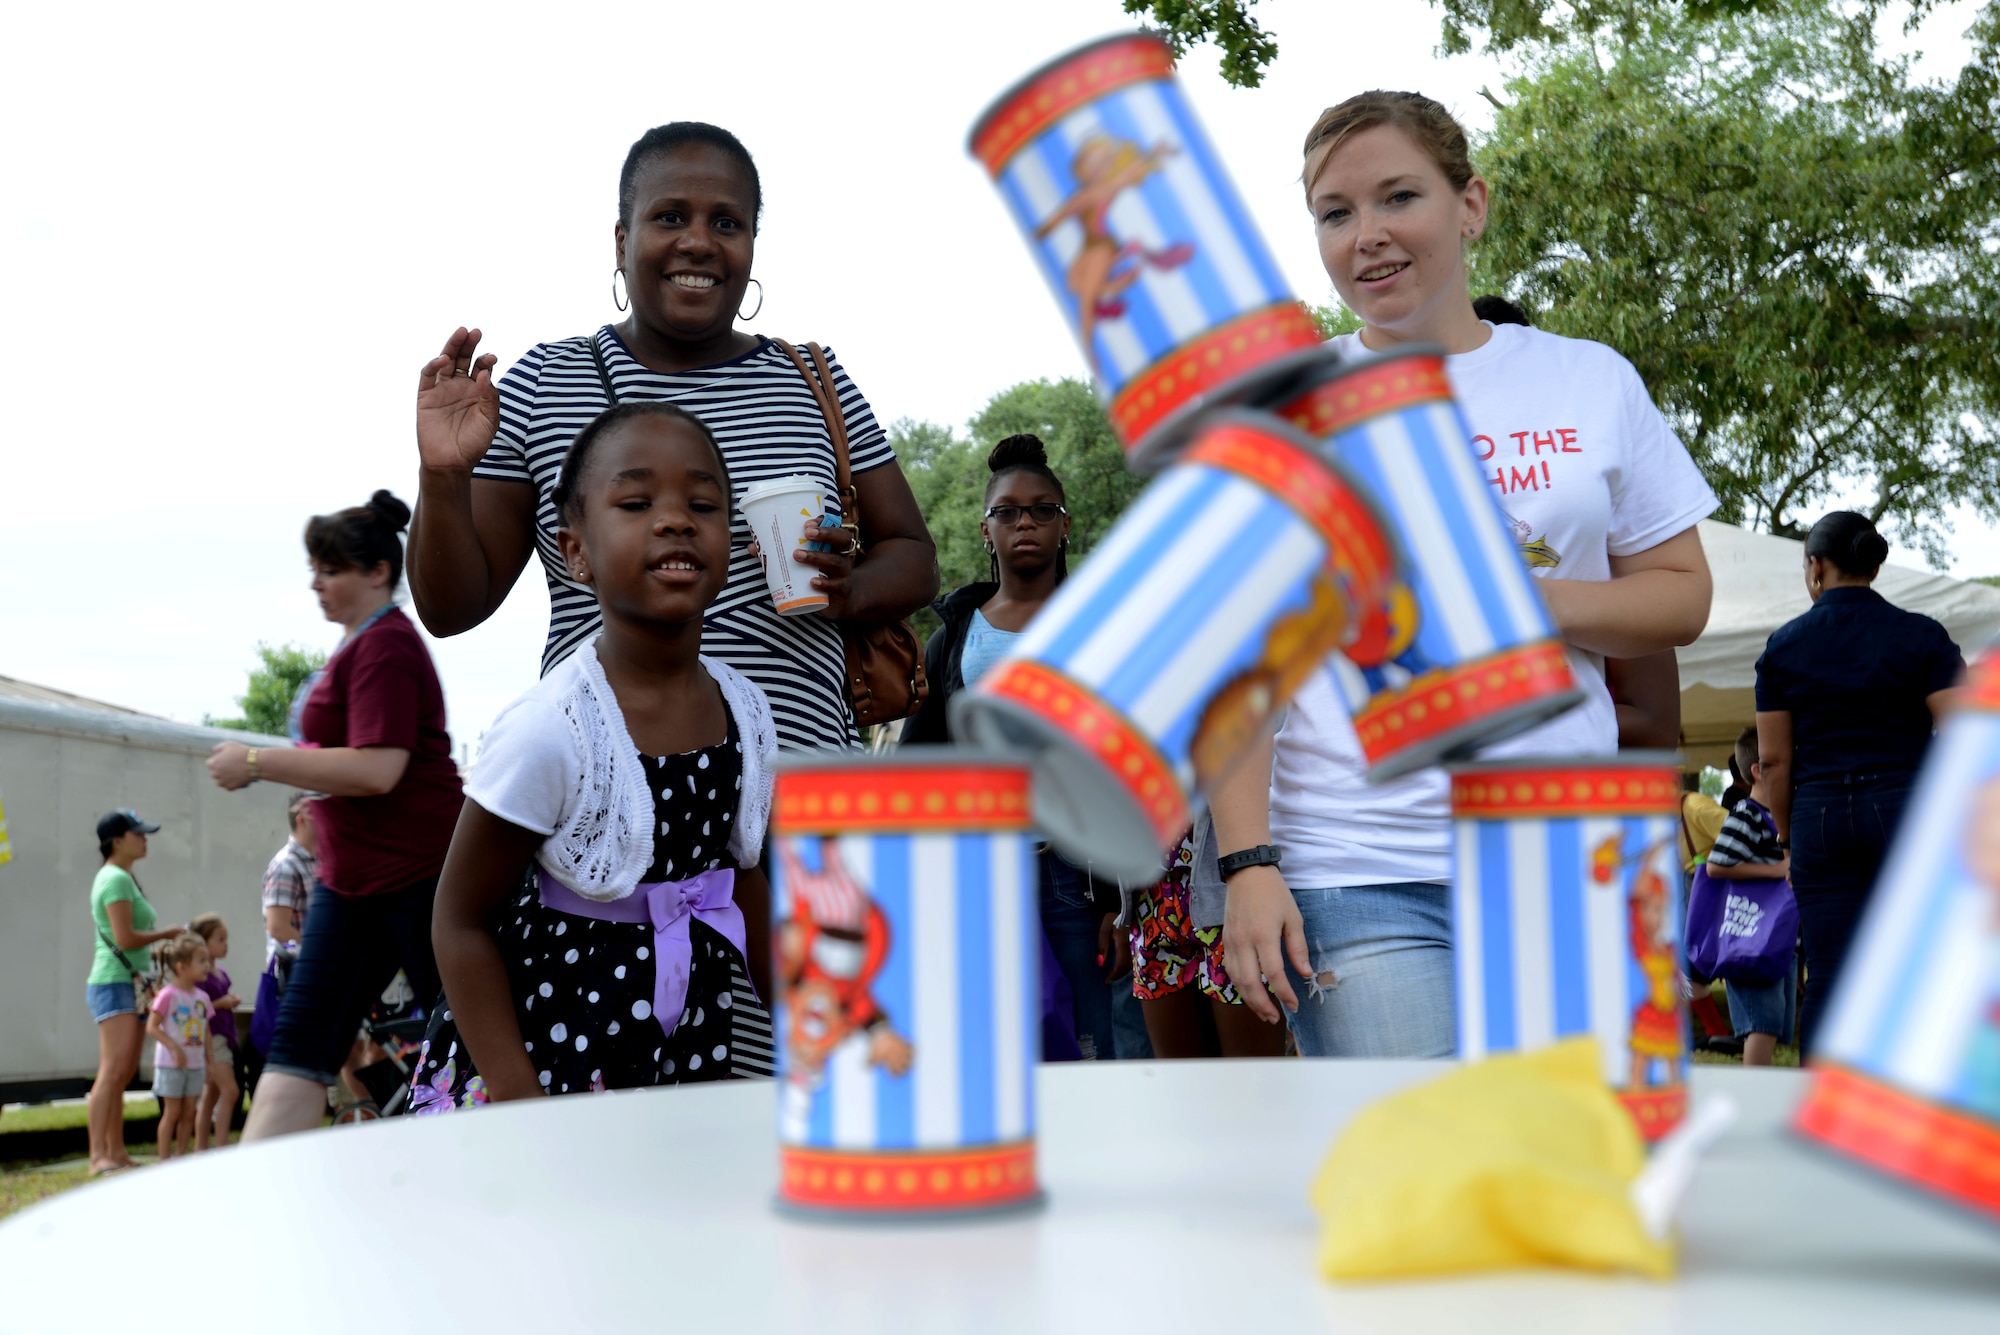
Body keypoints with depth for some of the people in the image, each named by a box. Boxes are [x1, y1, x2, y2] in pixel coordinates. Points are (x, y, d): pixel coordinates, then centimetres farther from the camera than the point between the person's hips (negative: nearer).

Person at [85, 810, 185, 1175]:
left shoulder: (123, 878, 20)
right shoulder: (116, 879, -12)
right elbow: (125, 938, -20)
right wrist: (168, 933, -8)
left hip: (129, 984, 11)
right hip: (114, 983, -10)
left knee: (123, 1074, 10)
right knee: (114, 1070, -17)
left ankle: (116, 1153, 12)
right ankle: (99, 1156, -21)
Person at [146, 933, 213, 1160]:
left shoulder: (202, 997, 7)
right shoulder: (168, 995, -13)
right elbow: (151, 1027, -16)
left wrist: (209, 1063, 11)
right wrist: (174, 1048, -24)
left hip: (195, 1065, 6)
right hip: (171, 1065, -6)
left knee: (189, 1113, 8)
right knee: (172, 1112, -1)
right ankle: (164, 1160, 7)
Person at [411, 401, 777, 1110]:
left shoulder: (746, 711, -2)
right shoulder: (546, 731, -20)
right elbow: (462, 921, -13)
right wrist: (516, 1098, -17)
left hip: (690, 1047, 5)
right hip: (545, 1051, -5)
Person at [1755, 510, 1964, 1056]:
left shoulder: (1783, 645, 5)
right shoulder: (1921, 635, 2)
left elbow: (1774, 759, 5)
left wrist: (1789, 837, 14)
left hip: (1819, 813, 1)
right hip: (1907, 807, -1)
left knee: (1827, 977, 2)